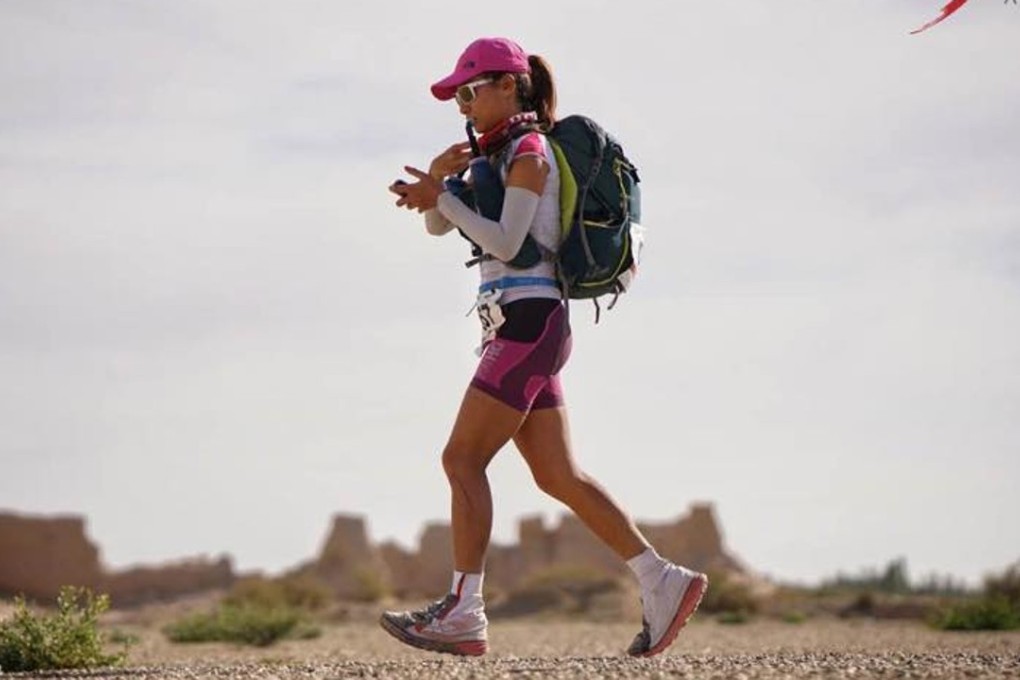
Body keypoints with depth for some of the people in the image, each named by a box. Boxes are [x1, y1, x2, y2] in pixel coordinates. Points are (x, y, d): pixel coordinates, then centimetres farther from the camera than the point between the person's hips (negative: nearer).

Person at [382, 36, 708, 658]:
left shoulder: (529, 151, -6)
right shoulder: (500, 154, 22)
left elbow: (506, 243, -16)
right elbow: (438, 228, 20)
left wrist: (441, 197, -13)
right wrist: (439, 178, 2)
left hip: (529, 321, -10)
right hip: (521, 326, 10)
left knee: (463, 459, -11)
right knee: (559, 475, 6)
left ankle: (464, 613, -11)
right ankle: (664, 582, 5)